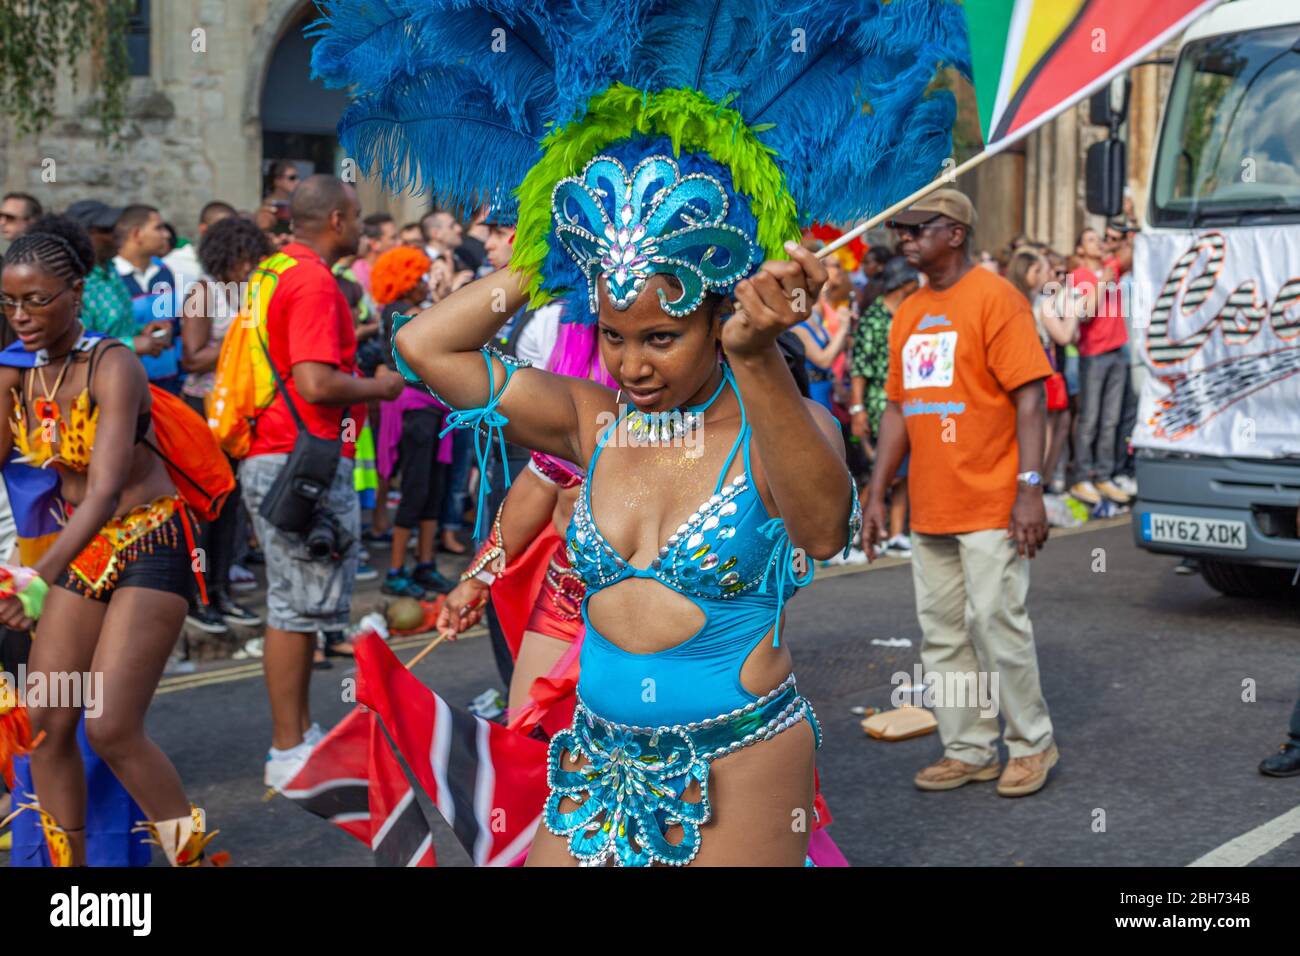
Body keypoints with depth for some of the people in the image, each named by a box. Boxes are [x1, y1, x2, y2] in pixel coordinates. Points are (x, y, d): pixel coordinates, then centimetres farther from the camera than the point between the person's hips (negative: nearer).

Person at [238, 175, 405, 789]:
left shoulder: (278, 275, 15)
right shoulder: (313, 282, -16)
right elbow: (316, 385, -25)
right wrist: (379, 388, -9)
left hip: (276, 457, 10)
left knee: (296, 604, 16)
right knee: (297, 607, -4)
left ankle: (301, 732, 25)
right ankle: (288, 752, 3)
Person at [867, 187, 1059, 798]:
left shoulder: (994, 298, -8)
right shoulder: (909, 312, 14)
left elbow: (1029, 398, -12)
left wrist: (1029, 488, -18)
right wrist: (876, 494, 14)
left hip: (990, 507, -7)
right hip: (929, 511, 7)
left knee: (998, 625, -3)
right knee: (942, 635, 10)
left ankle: (1032, 745, 15)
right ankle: (969, 752, 20)